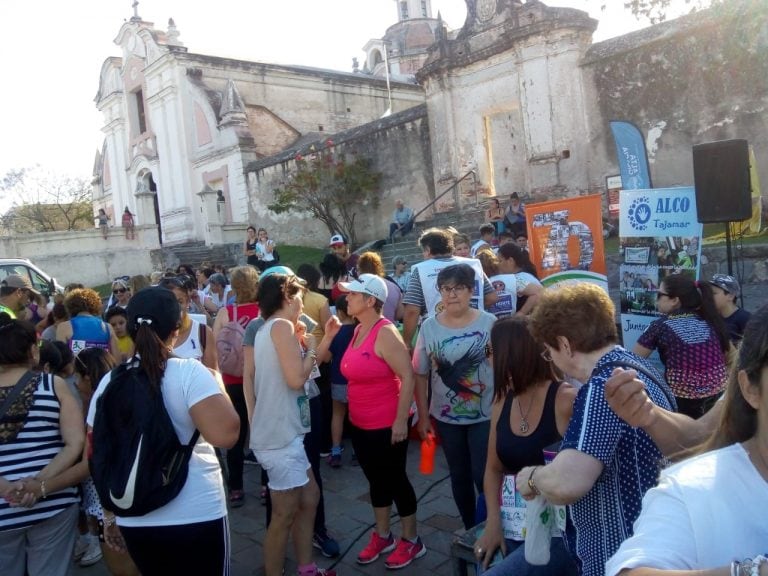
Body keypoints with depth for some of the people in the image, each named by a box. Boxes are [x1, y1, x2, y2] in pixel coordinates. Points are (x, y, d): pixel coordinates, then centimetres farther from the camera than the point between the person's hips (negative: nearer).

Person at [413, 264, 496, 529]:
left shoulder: (489, 323, -9)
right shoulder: (429, 326, -4)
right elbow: (420, 374, 2)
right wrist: (423, 416, 2)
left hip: (485, 415, -2)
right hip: (446, 417, 3)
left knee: (484, 477, 1)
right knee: (459, 476, 16)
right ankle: (470, 530, 36)